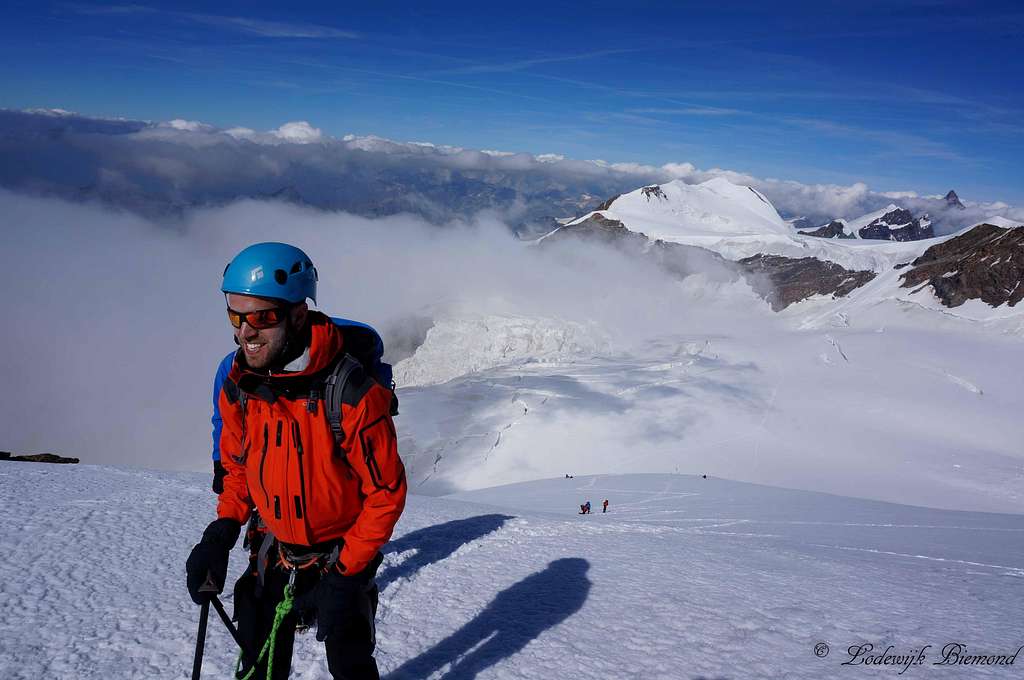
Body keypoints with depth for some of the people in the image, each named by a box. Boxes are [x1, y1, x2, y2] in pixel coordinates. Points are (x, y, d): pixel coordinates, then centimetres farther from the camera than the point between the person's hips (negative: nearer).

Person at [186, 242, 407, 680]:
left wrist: (344, 574, -18)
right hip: (273, 549, 5)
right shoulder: (237, 388, -10)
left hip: (342, 553, -4)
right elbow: (237, 466, 8)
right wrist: (223, 531, -6)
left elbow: (386, 494, -19)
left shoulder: (352, 396, -28)